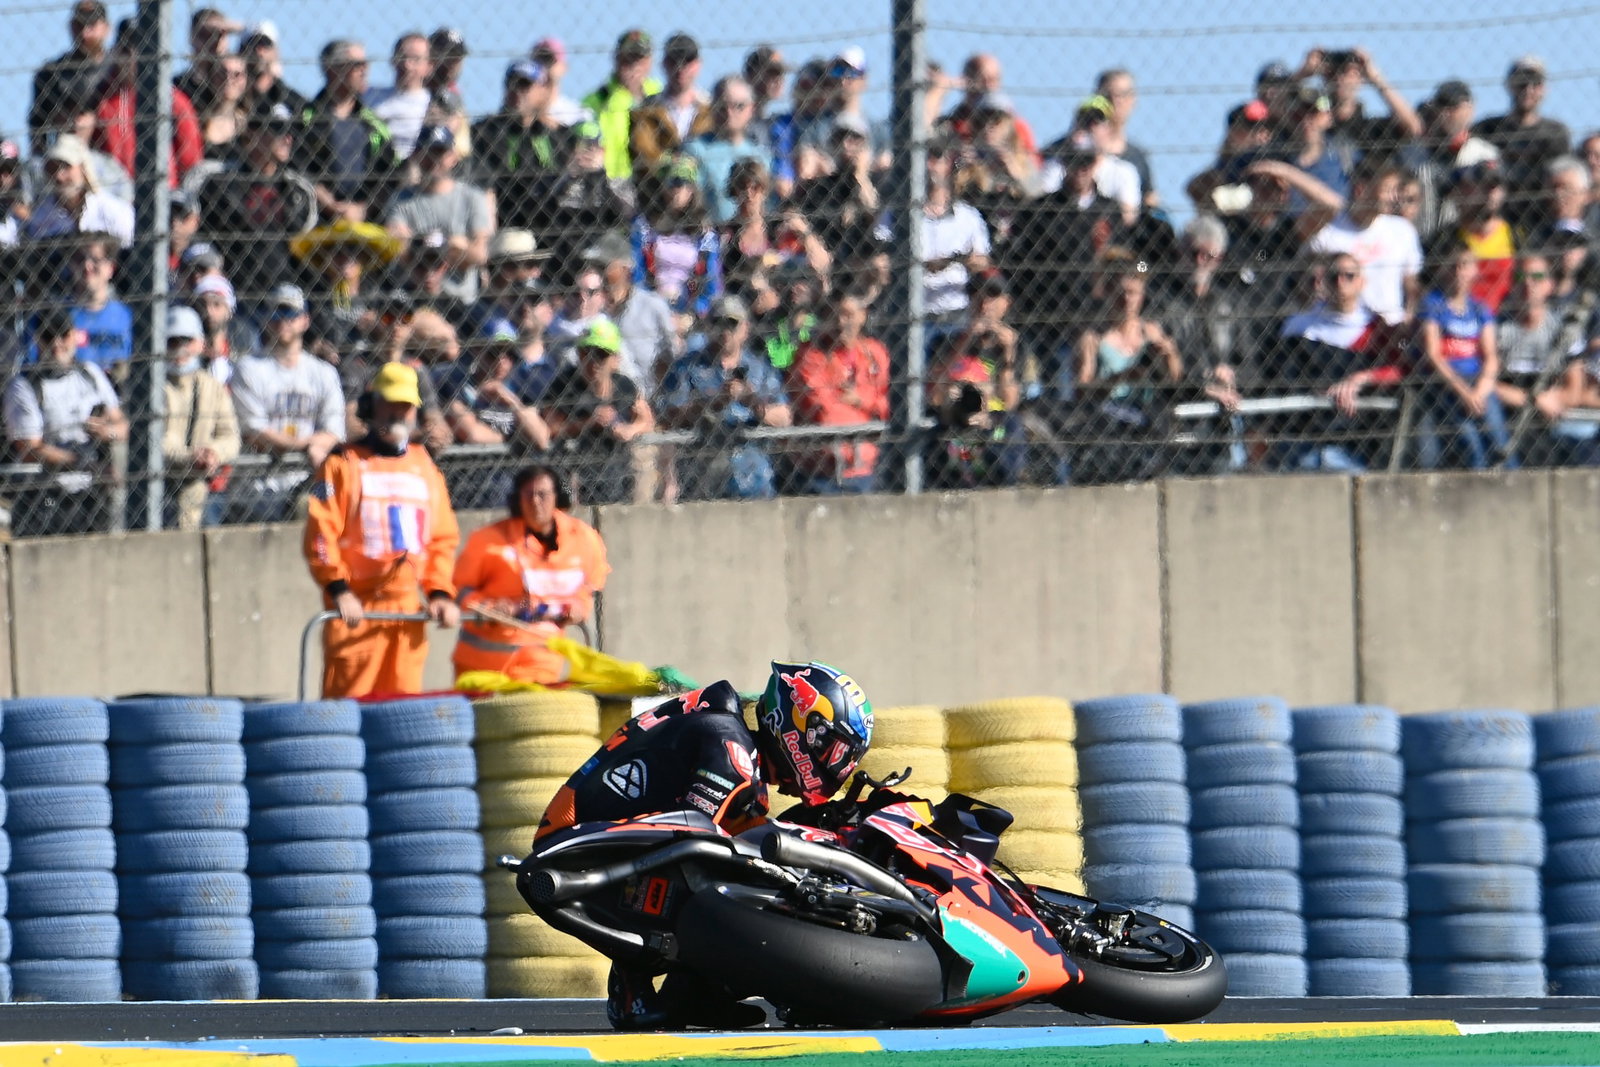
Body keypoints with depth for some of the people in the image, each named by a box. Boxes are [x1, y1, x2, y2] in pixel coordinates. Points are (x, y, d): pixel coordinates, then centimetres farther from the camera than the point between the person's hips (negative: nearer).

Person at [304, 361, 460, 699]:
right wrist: (337, 588, -16)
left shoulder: (425, 467, 17)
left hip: (409, 607, 5)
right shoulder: (344, 464, 1)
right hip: (357, 607, -5)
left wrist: (440, 592, 6)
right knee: (348, 699, -8)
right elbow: (321, 532, -6)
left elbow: (443, 538, 18)